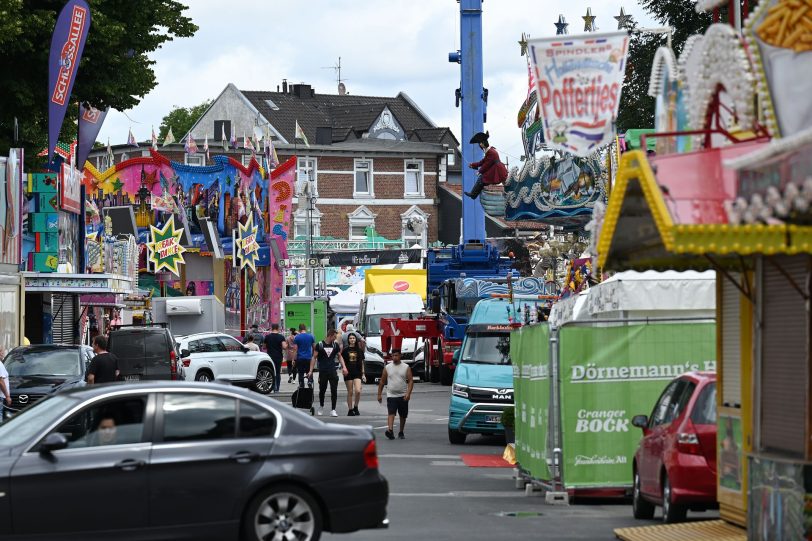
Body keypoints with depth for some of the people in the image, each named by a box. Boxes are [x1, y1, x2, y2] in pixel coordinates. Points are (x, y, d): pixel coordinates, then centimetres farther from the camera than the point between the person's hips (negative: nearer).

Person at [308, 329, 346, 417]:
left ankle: (333, 410, -2)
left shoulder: (335, 345, 6)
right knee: (322, 390, 10)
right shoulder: (320, 345, -3)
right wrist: (311, 371, -5)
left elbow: (339, 356, 15)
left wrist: (344, 367, 1)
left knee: (334, 390, -6)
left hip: (332, 371, 2)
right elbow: (314, 358, 0)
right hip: (322, 371, -2)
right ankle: (321, 407, 32)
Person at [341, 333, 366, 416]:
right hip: (348, 373, -1)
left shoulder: (359, 350, 8)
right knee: (350, 392, 2)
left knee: (358, 391, -14)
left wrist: (363, 374, 10)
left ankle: (355, 407, 6)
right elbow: (343, 361, 5)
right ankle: (350, 410, 11)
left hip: (357, 373, 1)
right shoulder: (345, 350, 3)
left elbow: (362, 363, 12)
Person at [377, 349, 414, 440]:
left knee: (403, 415, 11)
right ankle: (390, 430, -33)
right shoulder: (387, 368, 4)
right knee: (391, 413, -18)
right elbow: (382, 382, 10)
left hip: (403, 396, 1)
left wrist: (408, 393, -17)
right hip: (391, 395, -1)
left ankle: (401, 433, 27)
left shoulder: (406, 367, 1)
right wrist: (379, 394, 6)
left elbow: (410, 381, -4)